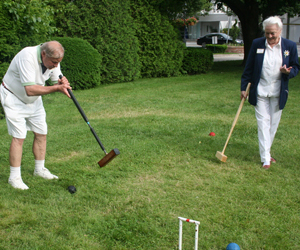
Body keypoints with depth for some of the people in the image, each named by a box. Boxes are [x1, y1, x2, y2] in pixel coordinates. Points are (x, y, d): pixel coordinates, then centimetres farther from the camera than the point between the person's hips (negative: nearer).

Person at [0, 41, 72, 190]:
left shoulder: (53, 59, -11)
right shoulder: (27, 57, -34)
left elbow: (56, 81, -3)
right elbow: (30, 90, -37)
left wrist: (62, 83, -28)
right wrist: (56, 88, -38)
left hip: (34, 100, 7)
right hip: (13, 99, -7)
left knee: (41, 133, 7)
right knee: (19, 137, -11)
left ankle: (40, 169, 23)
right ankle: (14, 177, -2)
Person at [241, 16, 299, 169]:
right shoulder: (257, 44, -1)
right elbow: (249, 67, 4)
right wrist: (244, 87, 2)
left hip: (278, 93, 1)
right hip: (260, 91, -1)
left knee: (273, 124, 9)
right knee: (263, 123, -3)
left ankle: (266, 152, 26)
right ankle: (265, 159, 0)